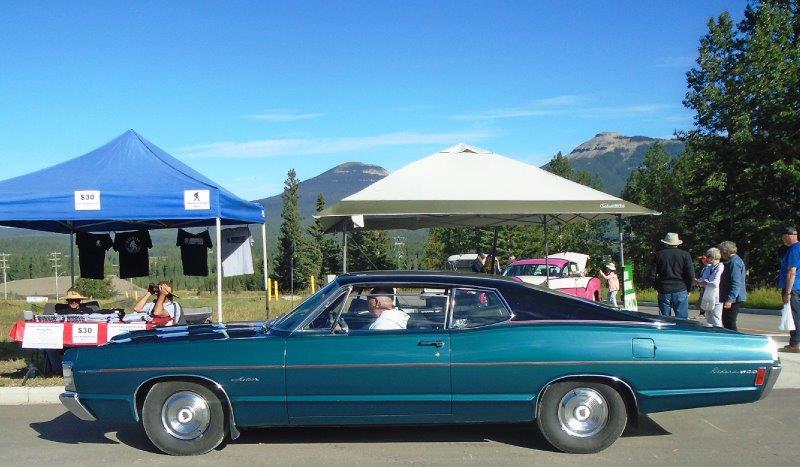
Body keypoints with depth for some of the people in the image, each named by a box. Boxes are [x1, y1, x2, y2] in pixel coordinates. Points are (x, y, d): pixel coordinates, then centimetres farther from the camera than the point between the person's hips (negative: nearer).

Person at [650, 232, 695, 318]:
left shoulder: (658, 255, 3)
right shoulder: (685, 255, 0)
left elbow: (652, 275, 2)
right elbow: (691, 275, -3)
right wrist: (688, 289, 9)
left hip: (664, 292, 1)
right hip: (681, 291, -1)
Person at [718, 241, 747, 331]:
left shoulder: (734, 262, -17)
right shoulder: (730, 261, 16)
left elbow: (736, 283, -24)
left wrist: (730, 299, -27)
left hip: (733, 299, -11)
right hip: (729, 298, 11)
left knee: (730, 323, -8)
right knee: (726, 321, 16)